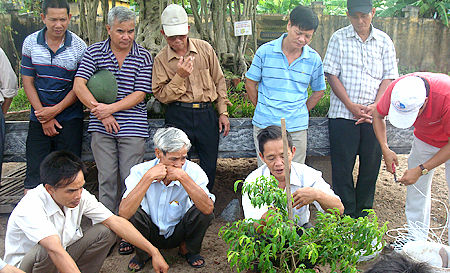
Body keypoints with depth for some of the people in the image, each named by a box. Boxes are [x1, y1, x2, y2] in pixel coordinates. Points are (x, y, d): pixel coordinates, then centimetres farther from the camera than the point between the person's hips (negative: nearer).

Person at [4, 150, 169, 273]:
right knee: (44, 251, -38)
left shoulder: (80, 195, -13)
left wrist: (153, 252, -20)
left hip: (63, 259, 5)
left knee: (105, 232, -15)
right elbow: (55, 251, -43)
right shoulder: (30, 208, -31)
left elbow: (116, 222, -16)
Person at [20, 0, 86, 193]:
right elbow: (27, 82, 3)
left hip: (69, 118, -2)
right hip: (39, 118, 2)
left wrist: (55, 110, -11)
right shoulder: (30, 43, 1)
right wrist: (43, 115, -5)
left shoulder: (79, 47, -5)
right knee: (34, 173, 4)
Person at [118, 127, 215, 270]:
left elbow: (208, 208, -36)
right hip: (150, 234, 0)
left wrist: (183, 177, -39)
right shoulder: (140, 171, -21)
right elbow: (123, 213, -35)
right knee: (133, 213, -30)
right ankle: (142, 253, 3)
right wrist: (149, 177, -38)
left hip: (178, 233, 1)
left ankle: (187, 249, 5)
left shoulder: (193, 171, -20)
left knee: (202, 211, -27)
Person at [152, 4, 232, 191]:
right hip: (178, 116, -1)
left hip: (207, 114, 2)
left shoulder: (205, 49, 5)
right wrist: (179, 76, -16)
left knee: (209, 166, 6)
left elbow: (219, 81, 11)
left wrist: (223, 112, 8)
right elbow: (161, 95, -3)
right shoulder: (161, 59, 1)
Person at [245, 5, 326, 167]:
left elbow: (318, 92, 14)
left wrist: (301, 112, 7)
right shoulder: (265, 51, -4)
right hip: (264, 125, -1)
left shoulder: (314, 59, 1)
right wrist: (264, 110, 7)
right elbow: (250, 84, 5)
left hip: (296, 128, 1)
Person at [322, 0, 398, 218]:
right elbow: (332, 75, -3)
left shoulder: (384, 41, 7)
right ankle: (346, 215, 16)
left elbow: (388, 77, 6)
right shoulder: (339, 38, 1)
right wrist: (351, 105, -11)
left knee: (371, 164, 8)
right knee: (342, 166, 2)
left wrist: (375, 106, -9)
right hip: (343, 113, -2)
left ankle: (363, 212, 24)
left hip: (373, 115, 2)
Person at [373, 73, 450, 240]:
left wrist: (421, 170, -31)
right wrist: (385, 149, -18)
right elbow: (378, 115, -7)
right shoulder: (396, 89, -29)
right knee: (416, 188, 3)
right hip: (424, 138, 4)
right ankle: (415, 240, 16)